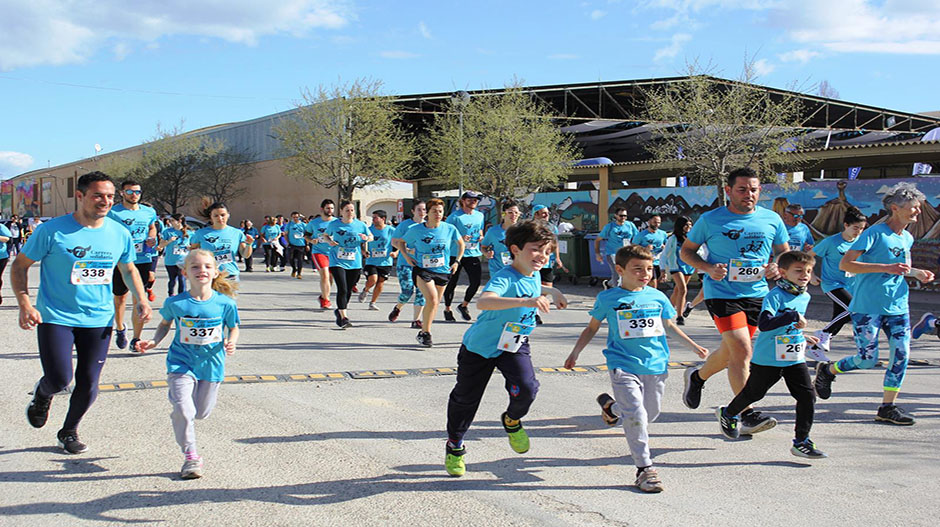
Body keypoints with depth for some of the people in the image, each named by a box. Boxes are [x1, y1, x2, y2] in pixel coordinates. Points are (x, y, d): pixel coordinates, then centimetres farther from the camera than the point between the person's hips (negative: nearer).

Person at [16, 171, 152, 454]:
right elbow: (20, 265, -1)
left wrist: (140, 299, 2)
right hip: (55, 317, -3)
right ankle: (42, 393, 28)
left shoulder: (120, 234, 1)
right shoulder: (52, 230, -10)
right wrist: (24, 304, -14)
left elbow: (128, 269, 18)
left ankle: (69, 431, 32)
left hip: (99, 319, 3)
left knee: (88, 383, 5)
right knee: (59, 380, -11)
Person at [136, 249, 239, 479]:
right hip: (181, 363, -1)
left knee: (202, 412, 14)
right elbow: (165, 324, 9)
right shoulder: (175, 303, -10)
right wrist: (153, 342, -6)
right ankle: (191, 457, 2)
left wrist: (231, 342, -16)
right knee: (183, 410, -16)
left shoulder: (225, 303, -11)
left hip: (212, 364, 1)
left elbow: (233, 328, 4)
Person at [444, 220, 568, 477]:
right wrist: (525, 301, -62)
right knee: (466, 397, 10)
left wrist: (552, 291, 11)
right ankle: (455, 446, 36)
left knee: (526, 388, -19)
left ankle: (512, 420, 16)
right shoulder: (505, 278, -30)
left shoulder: (533, 275, -4)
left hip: (514, 345, 5)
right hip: (480, 346, -5)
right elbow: (483, 302, -53)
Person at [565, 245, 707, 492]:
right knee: (636, 416, -14)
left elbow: (669, 324, 21)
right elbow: (592, 327, 11)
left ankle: (612, 407, 39)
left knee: (650, 414, 11)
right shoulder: (608, 298, -1)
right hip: (623, 366, -4)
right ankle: (644, 468, -2)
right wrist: (575, 352, 5)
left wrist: (692, 344, 18)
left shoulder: (657, 296, 6)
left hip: (655, 365, 4)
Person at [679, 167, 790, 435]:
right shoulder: (710, 220, -4)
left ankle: (697, 376, 45)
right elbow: (686, 250, 4)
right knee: (742, 352, -15)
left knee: (731, 352, 15)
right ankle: (747, 415, -7)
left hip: (756, 294, 5)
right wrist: (708, 268, -14)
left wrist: (777, 267, -6)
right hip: (722, 293, -5)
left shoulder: (772, 219, 5)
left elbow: (784, 252, 17)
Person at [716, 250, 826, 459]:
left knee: (807, 396, -6)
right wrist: (793, 316, -35)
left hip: (795, 359, 6)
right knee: (754, 392, 13)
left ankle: (802, 442, 5)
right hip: (768, 359, -6)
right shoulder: (775, 296, -19)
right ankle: (728, 414, 41)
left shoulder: (805, 297, 8)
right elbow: (764, 323, -34)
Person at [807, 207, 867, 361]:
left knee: (838, 320, 5)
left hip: (849, 285, 6)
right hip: (831, 284, -6)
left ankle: (815, 348, 17)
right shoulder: (831, 242, -13)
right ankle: (824, 334, -8)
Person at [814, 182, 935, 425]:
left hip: (898, 307, 7)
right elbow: (845, 264, -19)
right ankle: (827, 370, 20)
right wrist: (886, 268, -25)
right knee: (868, 359, -8)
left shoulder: (908, 238, 12)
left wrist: (916, 273, 8)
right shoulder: (875, 233, -12)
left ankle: (888, 407, 8)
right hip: (867, 307, -7)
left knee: (901, 353, -3)